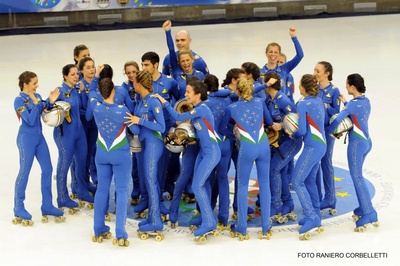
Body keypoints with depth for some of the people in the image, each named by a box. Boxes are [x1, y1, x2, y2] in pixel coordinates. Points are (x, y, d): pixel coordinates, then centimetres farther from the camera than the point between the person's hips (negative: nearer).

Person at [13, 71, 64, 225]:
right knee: (24, 172, 2)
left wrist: (50, 102, -6)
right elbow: (30, 120, -22)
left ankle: (47, 206, 18)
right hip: (26, 139, -7)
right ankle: (19, 209, 14)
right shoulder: (19, 100, -14)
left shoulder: (37, 96, 5)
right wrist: (35, 103, -17)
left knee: (47, 169, 7)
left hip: (39, 137, 7)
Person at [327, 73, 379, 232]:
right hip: (367, 142, 8)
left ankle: (368, 213, -12)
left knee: (357, 177, -7)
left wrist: (328, 131, -4)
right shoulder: (366, 101, 7)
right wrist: (346, 103, 16)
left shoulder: (352, 104, -17)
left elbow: (337, 120, -21)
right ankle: (362, 208, 19)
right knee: (358, 176, 17)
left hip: (356, 143, -8)